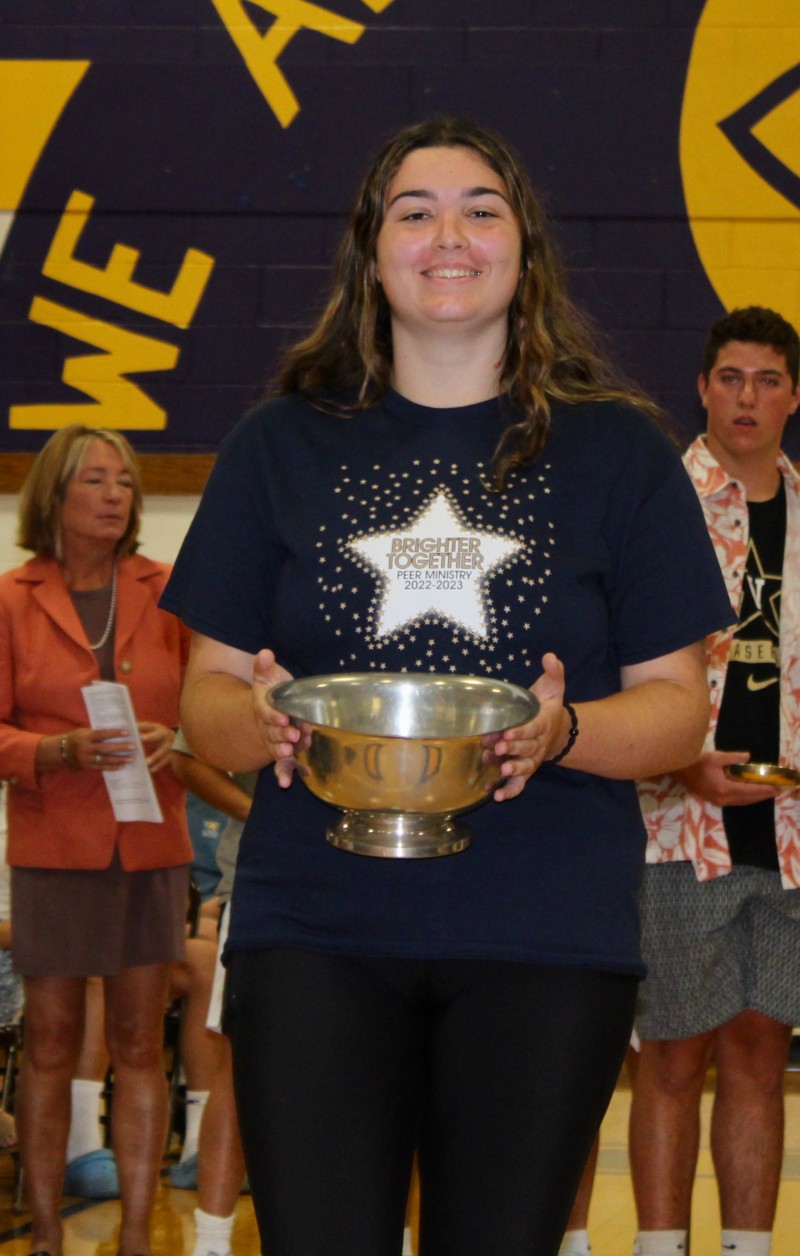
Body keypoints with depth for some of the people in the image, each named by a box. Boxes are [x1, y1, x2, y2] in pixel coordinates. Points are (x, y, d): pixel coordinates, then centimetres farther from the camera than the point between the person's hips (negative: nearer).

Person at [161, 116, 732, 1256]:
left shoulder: (618, 449, 7)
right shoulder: (282, 446, 9)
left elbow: (678, 704, 5)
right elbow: (207, 692, 9)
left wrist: (563, 732, -16)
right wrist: (260, 717, -15)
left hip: (547, 940, 0)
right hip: (314, 928, 0)